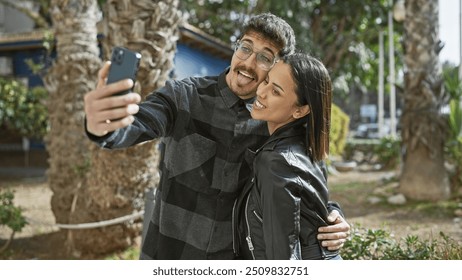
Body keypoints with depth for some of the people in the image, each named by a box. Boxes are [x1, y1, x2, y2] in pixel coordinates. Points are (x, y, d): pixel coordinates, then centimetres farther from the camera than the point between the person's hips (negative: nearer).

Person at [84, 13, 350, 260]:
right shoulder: (183, 96, -12)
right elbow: (133, 126, -27)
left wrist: (332, 218, -23)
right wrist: (102, 125, -51)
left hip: (234, 261, 2)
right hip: (168, 254, -1)